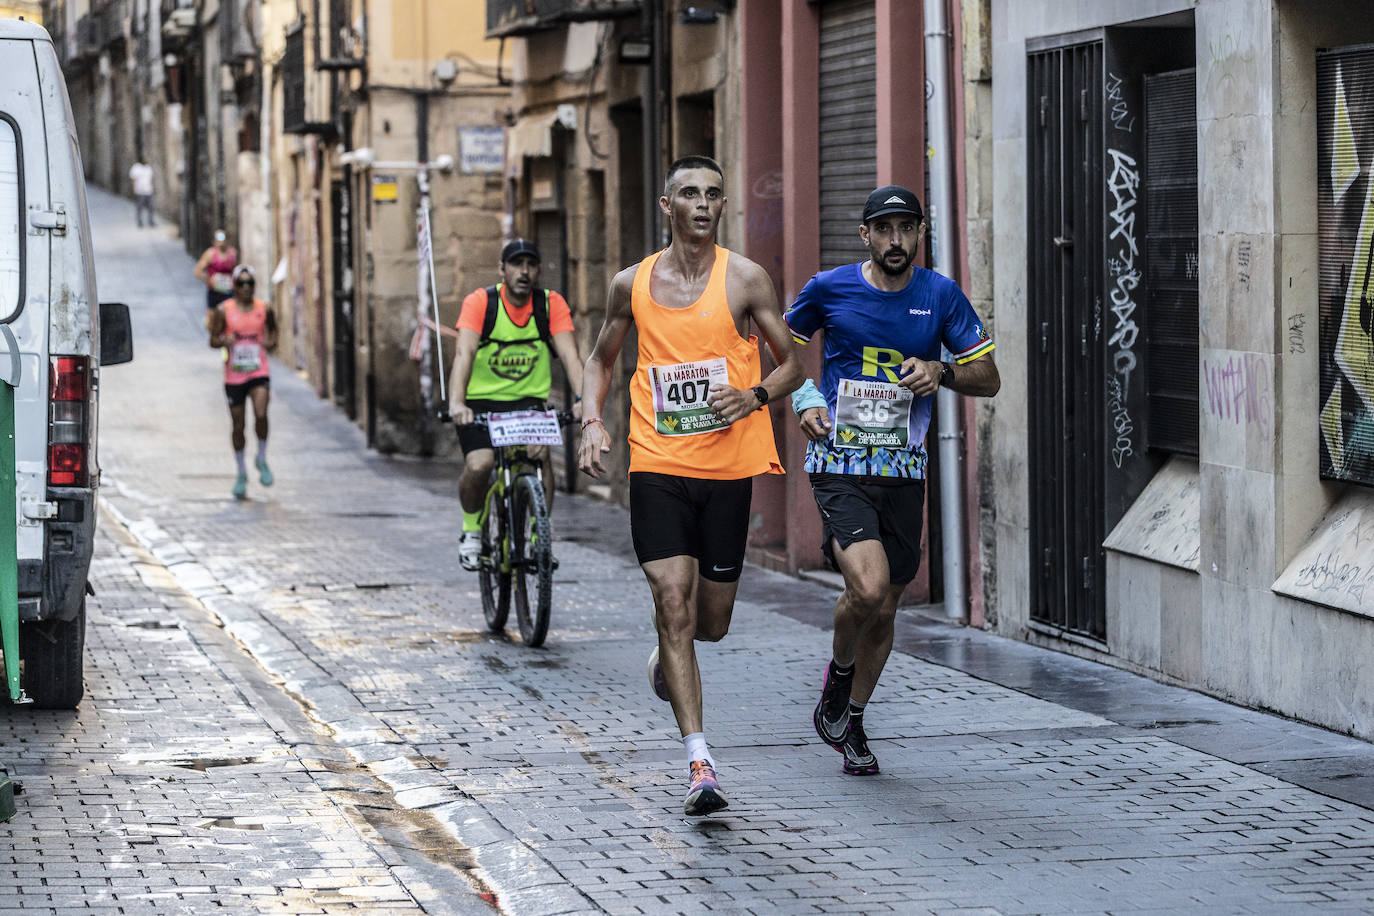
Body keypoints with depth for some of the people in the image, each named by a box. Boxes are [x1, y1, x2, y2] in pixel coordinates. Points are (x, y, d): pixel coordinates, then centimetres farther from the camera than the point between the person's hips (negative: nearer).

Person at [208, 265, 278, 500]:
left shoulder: (264, 309, 3)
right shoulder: (223, 310, -1)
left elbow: (273, 330, 18)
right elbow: (212, 340, 3)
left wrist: (270, 341, -6)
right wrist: (224, 341, -20)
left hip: (259, 373, 0)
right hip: (234, 375, 0)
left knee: (261, 414, -23)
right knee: (237, 425, 6)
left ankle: (262, 460, 2)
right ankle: (241, 474, 24)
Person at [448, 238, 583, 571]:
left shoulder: (551, 304, -6)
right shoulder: (480, 302, -13)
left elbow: (570, 355, -16)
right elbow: (465, 353, -25)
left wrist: (583, 399, -34)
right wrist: (456, 403, -42)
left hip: (528, 401, 2)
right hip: (481, 402, -2)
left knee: (541, 454, -27)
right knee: (479, 464, -25)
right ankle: (471, 531, 3)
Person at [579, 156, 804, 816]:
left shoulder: (744, 280, -1)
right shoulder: (633, 284, 4)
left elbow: (792, 364, 5)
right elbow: (601, 359, 19)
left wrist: (756, 396, -16)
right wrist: (592, 421, 1)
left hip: (728, 467, 0)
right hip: (658, 465, 0)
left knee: (712, 622, 8)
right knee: (673, 603, -12)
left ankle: (668, 654, 46)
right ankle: (699, 767, -11)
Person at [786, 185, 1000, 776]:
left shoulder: (942, 296, 2)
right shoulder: (829, 289, -2)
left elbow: (989, 379, 5)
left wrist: (942, 372, -14)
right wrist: (805, 400, -1)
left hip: (904, 472, 3)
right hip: (839, 465, -3)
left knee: (884, 610, 9)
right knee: (869, 587, -23)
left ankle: (852, 722, 30)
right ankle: (839, 675, 8)